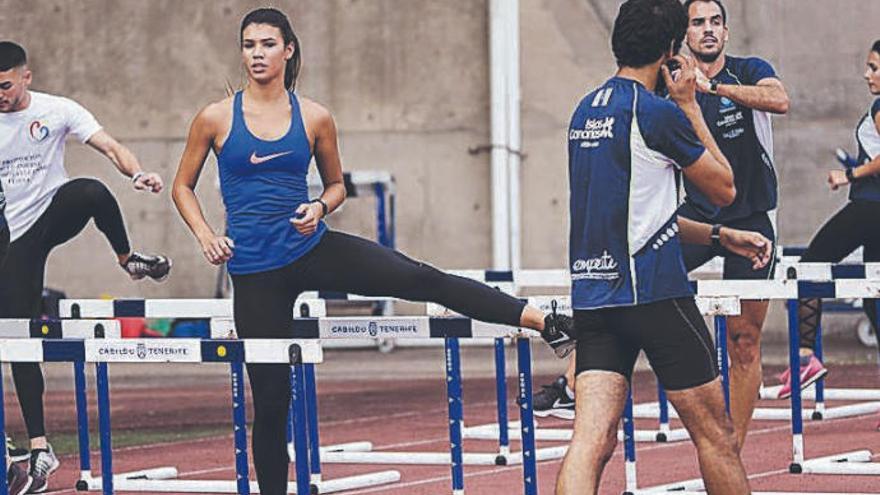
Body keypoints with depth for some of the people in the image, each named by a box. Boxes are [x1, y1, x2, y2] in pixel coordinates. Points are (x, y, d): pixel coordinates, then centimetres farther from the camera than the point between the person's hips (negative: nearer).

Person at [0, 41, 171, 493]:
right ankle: (39, 446, 4)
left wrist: (137, 173, -34)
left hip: (54, 212, -1)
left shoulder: (56, 111, -5)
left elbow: (108, 146, -15)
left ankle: (129, 260, -8)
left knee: (92, 192, -38)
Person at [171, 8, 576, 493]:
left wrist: (320, 207, -8)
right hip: (255, 271, -1)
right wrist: (205, 235, -8)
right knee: (270, 397, 3)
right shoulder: (216, 118, -3)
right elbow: (182, 187, 8)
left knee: (420, 278, -14)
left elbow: (336, 184, 14)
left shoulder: (315, 118, 0)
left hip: (310, 248, 1)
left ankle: (543, 321, -15)